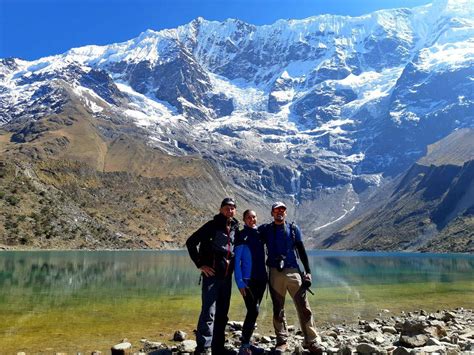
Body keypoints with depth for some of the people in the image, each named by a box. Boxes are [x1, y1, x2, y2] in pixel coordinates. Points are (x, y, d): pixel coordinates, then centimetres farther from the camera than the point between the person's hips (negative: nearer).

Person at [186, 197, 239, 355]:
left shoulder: (235, 228, 8)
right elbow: (190, 242, -12)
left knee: (222, 314, 13)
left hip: (226, 276, 6)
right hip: (212, 275, -6)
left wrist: (232, 265, 12)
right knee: (209, 313, -12)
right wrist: (200, 264, -13)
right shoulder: (212, 225, -9)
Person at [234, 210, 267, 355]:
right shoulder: (241, 236, -5)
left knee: (253, 311, 10)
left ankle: (246, 343, 22)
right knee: (253, 311, -12)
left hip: (261, 279, 6)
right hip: (247, 280, -6)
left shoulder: (260, 233, 10)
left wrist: (266, 276, 9)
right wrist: (240, 282, -15)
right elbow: (237, 260, -8)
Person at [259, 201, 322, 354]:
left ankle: (310, 342, 6)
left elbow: (301, 251, 9)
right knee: (278, 310, 7)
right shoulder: (266, 229, 6)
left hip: (293, 271, 0)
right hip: (275, 273, 0)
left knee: (304, 308, -3)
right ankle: (282, 341, 19)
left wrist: (308, 271, 5)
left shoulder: (294, 228, 8)